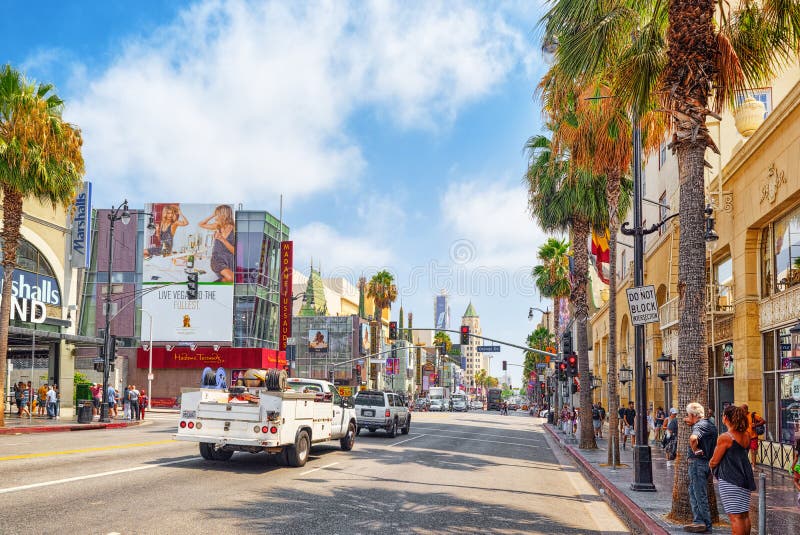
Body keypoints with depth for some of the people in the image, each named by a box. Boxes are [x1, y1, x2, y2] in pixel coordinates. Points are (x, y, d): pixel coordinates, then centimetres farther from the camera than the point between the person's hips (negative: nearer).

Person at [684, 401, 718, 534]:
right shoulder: (708, 424, 14)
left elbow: (693, 438, -40)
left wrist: (695, 450, -22)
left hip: (697, 462, -10)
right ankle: (698, 521, 21)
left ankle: (706, 525, 2)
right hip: (704, 462, 10)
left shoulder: (699, 425, -18)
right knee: (694, 493, 17)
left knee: (700, 495, -3)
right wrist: (690, 424, 18)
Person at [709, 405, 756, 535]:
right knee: (745, 515, 14)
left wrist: (710, 464, 13)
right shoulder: (746, 436, 7)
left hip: (730, 480, -7)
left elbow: (714, 461, -11)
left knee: (735, 517, -4)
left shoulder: (725, 438, -15)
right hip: (745, 479, 7)